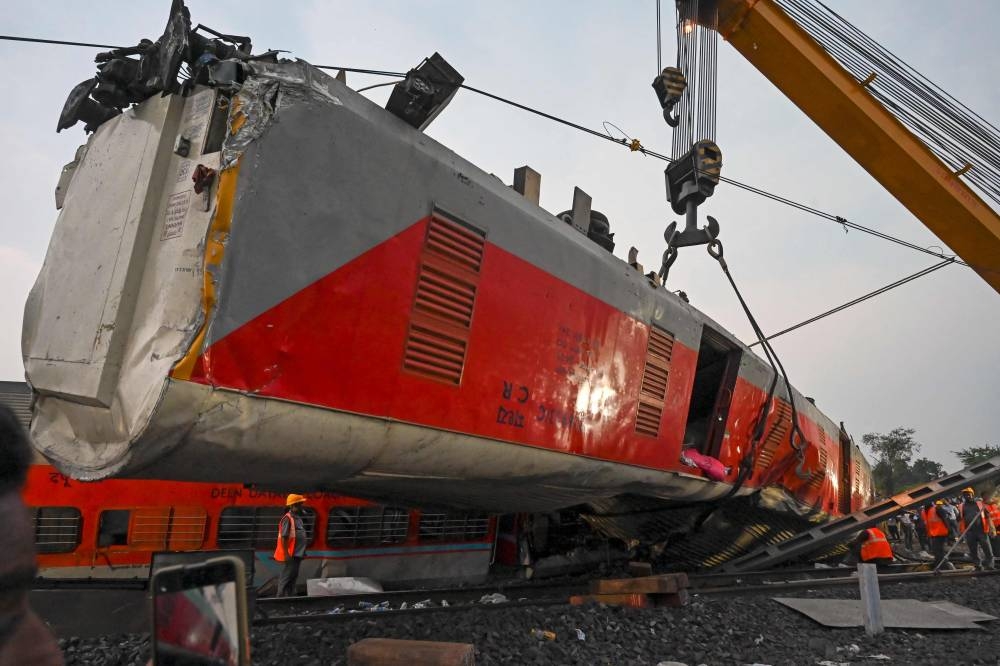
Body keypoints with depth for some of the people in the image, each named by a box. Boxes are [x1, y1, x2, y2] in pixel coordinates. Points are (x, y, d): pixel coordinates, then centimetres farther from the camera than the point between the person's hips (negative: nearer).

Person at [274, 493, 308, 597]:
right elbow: (283, 537, -19)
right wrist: (286, 554, -21)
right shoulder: (288, 518, -15)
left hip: (297, 554, 9)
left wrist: (302, 551, 18)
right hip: (291, 555, -9)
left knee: (293, 577, 15)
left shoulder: (297, 518, 13)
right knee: (286, 578, -4)